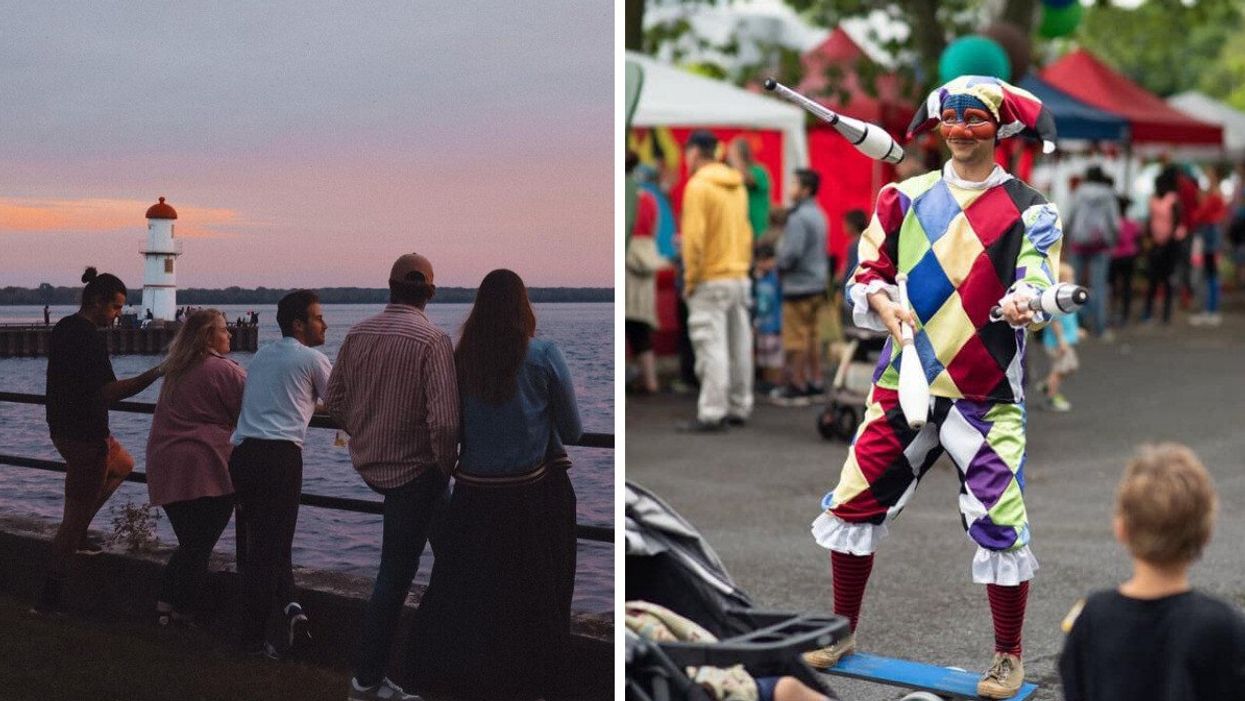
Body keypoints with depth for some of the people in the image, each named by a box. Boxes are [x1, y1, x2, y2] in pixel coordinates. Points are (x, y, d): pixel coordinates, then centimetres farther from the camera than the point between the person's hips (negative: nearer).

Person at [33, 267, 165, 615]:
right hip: (85, 436, -10)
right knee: (76, 514, -3)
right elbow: (109, 392, -27)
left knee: (123, 465, 32)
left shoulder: (62, 329, 9)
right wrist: (154, 374, -24)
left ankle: (76, 534, 26)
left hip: (62, 428, 10)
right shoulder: (90, 337, -21)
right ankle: (48, 597, -1)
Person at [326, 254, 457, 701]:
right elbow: (444, 421, -27)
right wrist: (447, 464, -9)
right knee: (395, 573, 2)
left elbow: (334, 399, 5)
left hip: (366, 463, 6)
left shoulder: (358, 333, -4)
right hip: (414, 469, -6)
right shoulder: (432, 339, -21)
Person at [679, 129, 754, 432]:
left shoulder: (698, 186, -12)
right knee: (738, 345, 12)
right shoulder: (737, 185, 13)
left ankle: (712, 413, -9)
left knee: (712, 347, -8)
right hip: (739, 277, 8)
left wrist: (690, 279, -11)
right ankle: (739, 407, 19)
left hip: (711, 281, -8)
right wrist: (742, 265, 19)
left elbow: (694, 237, -17)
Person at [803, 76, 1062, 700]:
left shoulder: (1028, 209, -1)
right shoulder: (905, 197, 8)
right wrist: (885, 305, -12)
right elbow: (866, 272, 9)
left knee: (1000, 524, -8)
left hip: (986, 394, -3)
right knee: (854, 502, 5)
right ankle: (843, 629, 25)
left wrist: (1021, 303, -35)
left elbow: (1037, 284, -12)